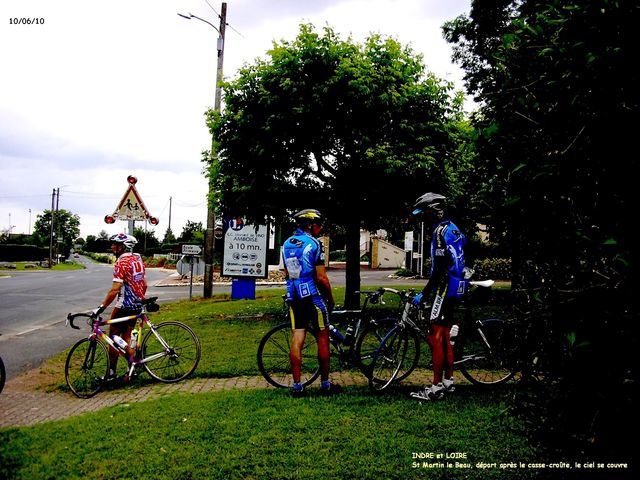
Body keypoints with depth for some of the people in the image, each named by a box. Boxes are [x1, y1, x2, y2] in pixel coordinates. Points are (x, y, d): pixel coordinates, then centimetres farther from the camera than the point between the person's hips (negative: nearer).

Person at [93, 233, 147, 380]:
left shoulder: (121, 263, -17)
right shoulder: (138, 260, 9)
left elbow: (115, 289, -24)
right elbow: (144, 285, 15)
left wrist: (101, 308, -22)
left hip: (124, 306, -8)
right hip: (137, 306, 8)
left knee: (114, 337, 4)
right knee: (127, 337, 15)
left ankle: (111, 373, 9)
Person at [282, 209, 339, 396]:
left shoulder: (286, 244, 10)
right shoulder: (313, 244, -12)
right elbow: (321, 278, -14)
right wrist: (330, 298, -2)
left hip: (293, 297, 6)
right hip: (312, 296, -6)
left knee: (297, 339, 6)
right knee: (323, 338, 6)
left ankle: (297, 386, 7)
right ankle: (325, 384, 14)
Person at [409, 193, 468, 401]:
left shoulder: (441, 232, -17)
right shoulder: (453, 228, 14)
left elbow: (439, 270, -21)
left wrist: (424, 294, -15)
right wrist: (430, 290, 23)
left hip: (445, 289, -10)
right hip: (456, 288, 10)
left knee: (434, 337, -7)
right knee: (444, 336, 16)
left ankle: (436, 388, -4)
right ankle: (448, 381, 24)